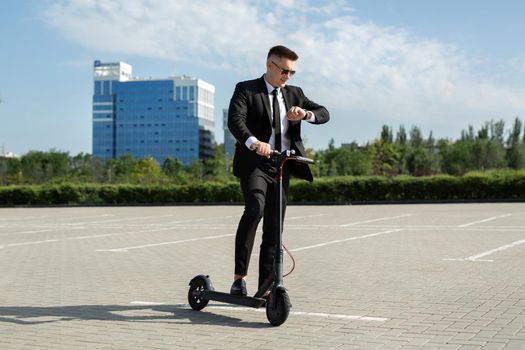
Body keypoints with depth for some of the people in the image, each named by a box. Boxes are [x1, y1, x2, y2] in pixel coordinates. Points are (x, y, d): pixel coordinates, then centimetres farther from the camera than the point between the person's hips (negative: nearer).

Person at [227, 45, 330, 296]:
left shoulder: (294, 94, 17)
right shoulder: (245, 90, 1)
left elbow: (324, 114, 9)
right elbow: (235, 121, -17)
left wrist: (305, 113, -15)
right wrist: (253, 142, -37)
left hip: (282, 166, 5)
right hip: (254, 164, -5)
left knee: (273, 228, 6)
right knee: (255, 208, -30)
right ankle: (239, 276, -25)